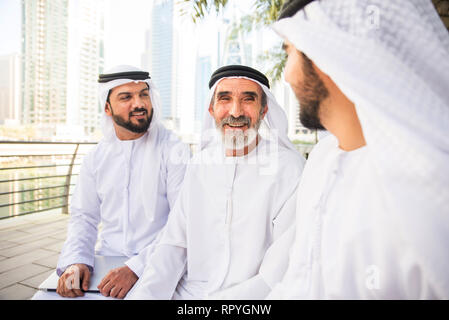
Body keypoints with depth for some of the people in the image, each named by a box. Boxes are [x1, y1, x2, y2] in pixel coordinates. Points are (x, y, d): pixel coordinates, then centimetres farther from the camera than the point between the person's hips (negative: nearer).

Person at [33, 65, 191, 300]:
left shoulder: (174, 150, -8)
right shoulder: (96, 157, 8)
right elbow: (84, 216, 9)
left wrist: (136, 268, -22)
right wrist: (76, 261, -9)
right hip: (105, 261, 4)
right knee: (43, 296, -12)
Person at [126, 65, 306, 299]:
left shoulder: (291, 169, -12)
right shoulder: (198, 165, 6)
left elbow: (282, 274, -15)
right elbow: (173, 244, 4)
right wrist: (144, 294, -11)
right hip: (186, 292, 3)